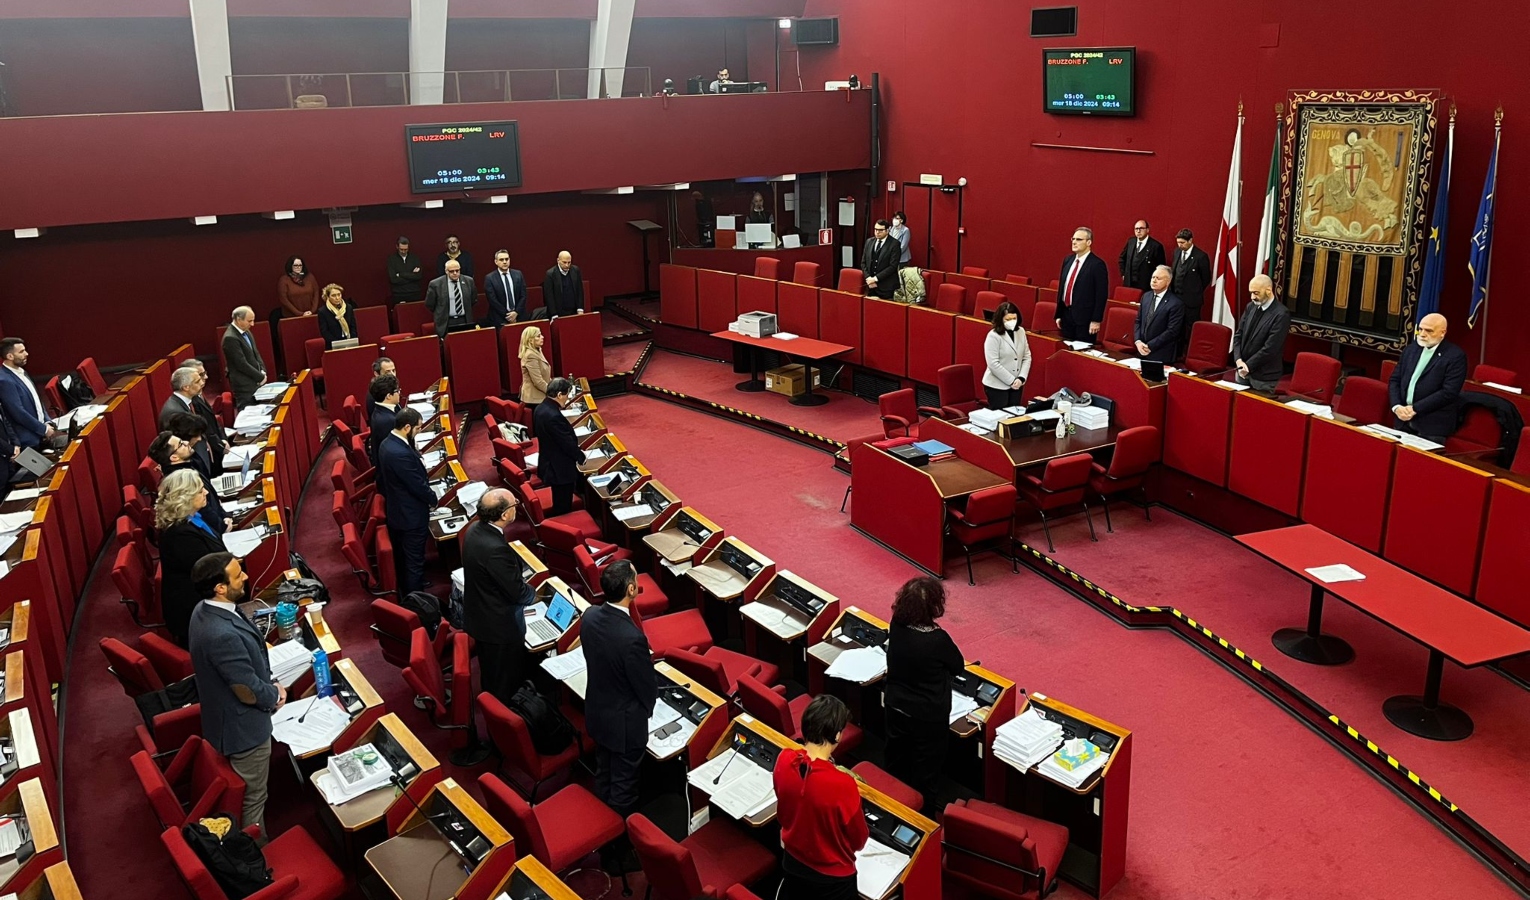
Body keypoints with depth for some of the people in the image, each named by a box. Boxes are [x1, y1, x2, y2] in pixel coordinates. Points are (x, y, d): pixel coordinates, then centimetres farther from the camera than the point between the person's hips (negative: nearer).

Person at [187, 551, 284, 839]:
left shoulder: (205, 610, -7)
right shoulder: (223, 635, -39)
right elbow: (249, 691, -27)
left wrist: (270, 683, 0)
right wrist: (276, 695, -8)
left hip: (226, 717, 10)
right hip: (243, 726, -10)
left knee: (242, 792, 31)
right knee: (252, 797, 14)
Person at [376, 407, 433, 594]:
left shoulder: (386, 443, 0)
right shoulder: (401, 453, -32)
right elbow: (418, 485, -23)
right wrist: (433, 499, -6)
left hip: (395, 512, 10)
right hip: (411, 516, -10)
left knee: (401, 558, 23)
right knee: (414, 562, 4)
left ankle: (404, 595, 38)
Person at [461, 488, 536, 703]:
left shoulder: (474, 530, -6)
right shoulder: (496, 548, -35)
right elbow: (517, 592, -25)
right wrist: (533, 594, -4)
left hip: (479, 617, 9)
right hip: (499, 625, -9)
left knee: (490, 677, 29)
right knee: (504, 685, 12)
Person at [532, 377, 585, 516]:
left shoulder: (540, 408, 2)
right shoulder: (553, 416, -29)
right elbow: (567, 442, -24)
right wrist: (580, 456, -4)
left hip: (549, 464, 10)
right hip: (560, 469, -10)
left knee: (559, 505, 23)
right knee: (563, 509, 4)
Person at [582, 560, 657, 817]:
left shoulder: (590, 615, -14)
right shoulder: (632, 637, -37)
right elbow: (649, 687, -21)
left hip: (596, 713, 8)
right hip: (624, 721, -7)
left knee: (603, 774, 28)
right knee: (623, 786, 15)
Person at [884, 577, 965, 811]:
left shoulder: (896, 625, -17)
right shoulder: (938, 639, -32)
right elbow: (959, 667, -10)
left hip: (896, 706, 5)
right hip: (929, 716, -5)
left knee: (897, 757, 26)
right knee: (926, 764, 18)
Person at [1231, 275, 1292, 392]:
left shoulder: (1281, 314, -16)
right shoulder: (1251, 307, 6)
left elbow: (1270, 348, -19)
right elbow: (1238, 335, 7)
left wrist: (1248, 366, -14)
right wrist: (1238, 360, -8)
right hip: (1243, 372, 6)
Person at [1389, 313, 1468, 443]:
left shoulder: (1455, 356, -6)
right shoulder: (1410, 349, 14)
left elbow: (1449, 392, -15)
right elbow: (1394, 380, 11)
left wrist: (1415, 409, -17)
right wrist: (1396, 406, -7)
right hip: (1404, 421, 5)